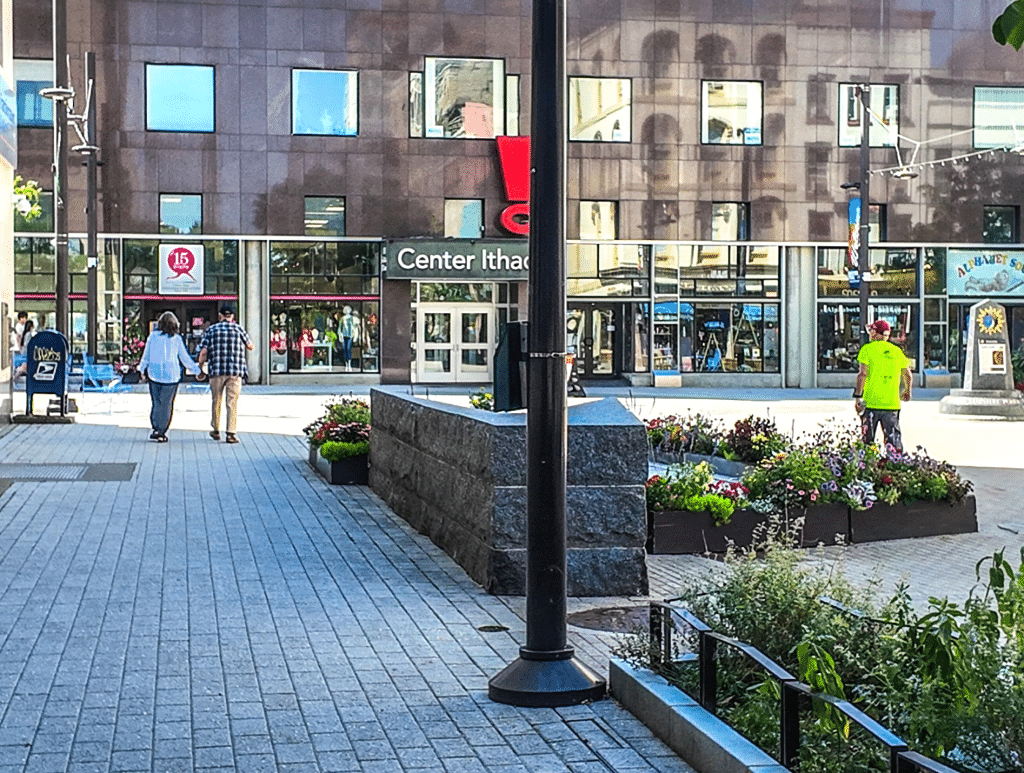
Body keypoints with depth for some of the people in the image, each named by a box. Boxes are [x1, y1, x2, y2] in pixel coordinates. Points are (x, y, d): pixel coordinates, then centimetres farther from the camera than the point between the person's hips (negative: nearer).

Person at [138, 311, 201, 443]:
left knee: (156, 402, 10)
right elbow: (185, 358, 5)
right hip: (171, 375, -1)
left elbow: (146, 354, 8)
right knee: (166, 404, 3)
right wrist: (196, 370, 18)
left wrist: (143, 369, 22)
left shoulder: (153, 336, 1)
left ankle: (156, 429, 1)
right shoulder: (176, 339, -1)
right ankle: (162, 433, 4)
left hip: (154, 374, 1)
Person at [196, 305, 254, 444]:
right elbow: (250, 347, 13)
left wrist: (200, 366, 14)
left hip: (216, 370, 1)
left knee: (216, 401, 15)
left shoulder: (211, 330, 6)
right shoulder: (238, 328, 5)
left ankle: (216, 431, 25)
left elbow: (203, 351, 1)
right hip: (235, 371, -1)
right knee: (232, 402, 0)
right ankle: (231, 433, -7)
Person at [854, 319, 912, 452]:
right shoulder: (897, 351, 10)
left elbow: (863, 374, -11)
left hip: (871, 402, -3)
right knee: (894, 441, 3)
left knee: (867, 441, 5)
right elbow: (908, 376, 18)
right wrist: (907, 392, 35)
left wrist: (857, 396, -9)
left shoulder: (868, 349, -2)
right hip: (892, 404, 3)